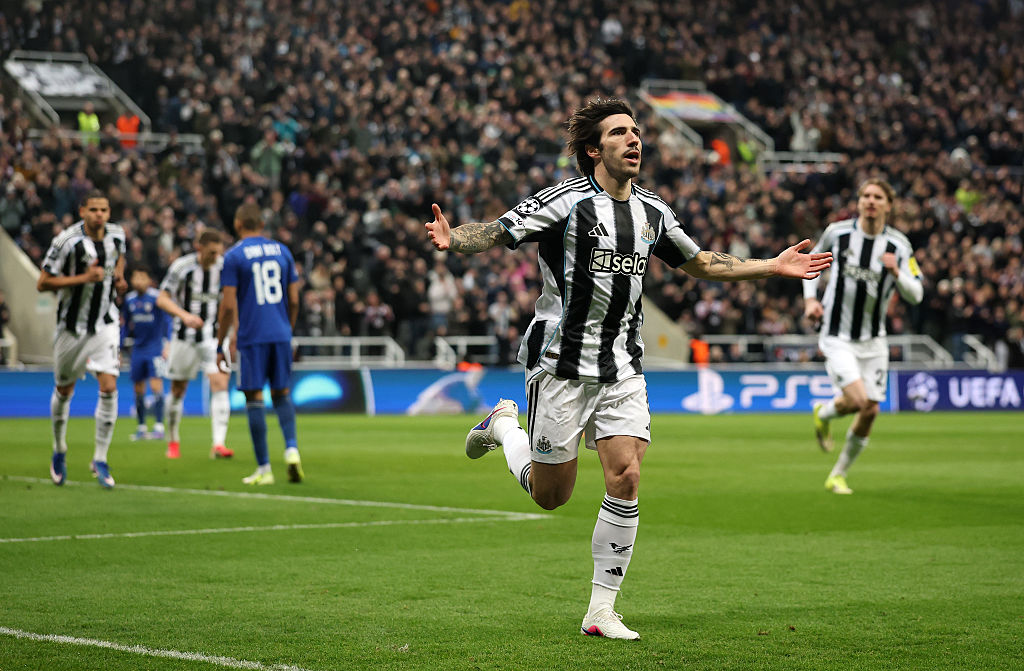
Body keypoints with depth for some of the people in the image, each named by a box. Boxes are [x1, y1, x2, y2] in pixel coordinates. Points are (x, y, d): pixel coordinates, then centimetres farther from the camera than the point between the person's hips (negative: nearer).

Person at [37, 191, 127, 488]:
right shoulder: (67, 242, -18)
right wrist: (84, 278, -25)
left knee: (109, 388, -13)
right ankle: (59, 452, 36)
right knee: (64, 390, 12)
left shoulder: (117, 235, -3)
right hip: (72, 326, -2)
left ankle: (100, 459, -3)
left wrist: (119, 277, 1)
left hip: (105, 324, 2)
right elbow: (42, 283, -16)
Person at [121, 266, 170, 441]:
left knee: (156, 385, -12)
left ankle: (159, 427, -10)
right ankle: (141, 427, 15)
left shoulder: (156, 297, -10)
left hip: (155, 347, -5)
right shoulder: (129, 299, 6)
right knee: (138, 389, 6)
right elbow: (125, 326, 17)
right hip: (138, 348, 5)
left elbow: (167, 321, -8)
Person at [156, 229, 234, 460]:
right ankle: (173, 441, 26)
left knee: (220, 383, -17)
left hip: (214, 336, 1)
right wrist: (184, 315, -26)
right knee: (178, 389, 6)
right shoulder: (181, 267, -10)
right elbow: (162, 299, -9)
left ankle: (218, 444, -22)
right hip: (185, 337, -1)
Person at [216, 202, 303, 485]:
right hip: (281, 335, 4)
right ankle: (292, 448, -7)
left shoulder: (234, 256, -4)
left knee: (254, 398, 1)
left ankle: (264, 469, 2)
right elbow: (294, 300, 10)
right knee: (282, 394, 15)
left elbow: (228, 306, -7)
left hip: (252, 337, -4)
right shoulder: (282, 251, 9)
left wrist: (220, 346, 0)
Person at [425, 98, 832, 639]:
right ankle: (504, 426, 36)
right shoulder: (567, 201, -10)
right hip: (562, 365, -4)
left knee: (625, 479, -10)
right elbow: (496, 233, -14)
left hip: (622, 369, 4)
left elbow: (701, 263, 23)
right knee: (550, 494, 3)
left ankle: (601, 610, -1)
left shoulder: (652, 213, 8)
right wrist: (451, 239, -35)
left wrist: (773, 266, 19)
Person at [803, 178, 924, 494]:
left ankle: (838, 475, 21)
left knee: (870, 411, 1)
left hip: (873, 340, 3)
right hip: (837, 338, -3)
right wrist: (810, 298, 0)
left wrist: (896, 272, -26)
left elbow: (915, 295, -7)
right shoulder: (838, 232, -6)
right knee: (858, 400, -21)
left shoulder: (899, 245, -4)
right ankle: (824, 413, 16)